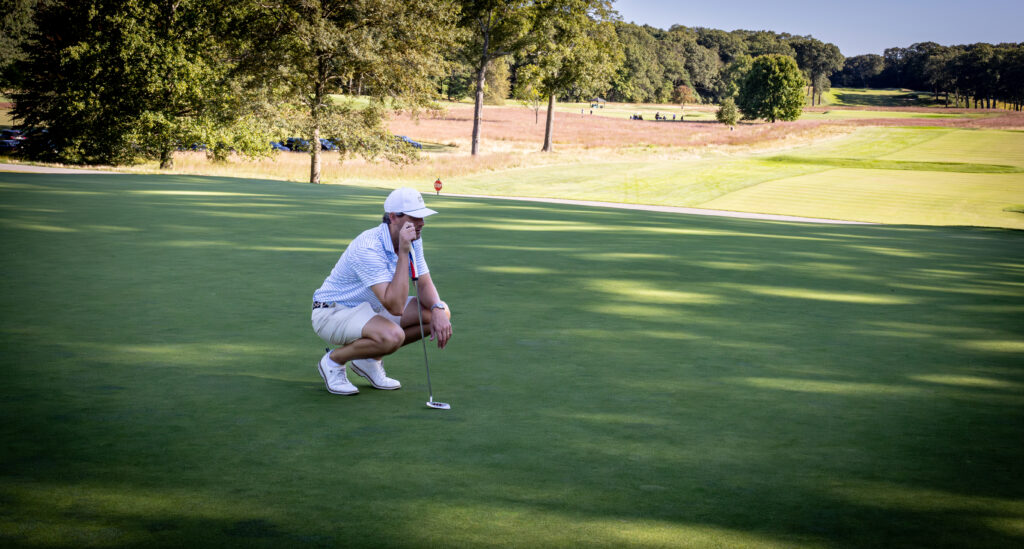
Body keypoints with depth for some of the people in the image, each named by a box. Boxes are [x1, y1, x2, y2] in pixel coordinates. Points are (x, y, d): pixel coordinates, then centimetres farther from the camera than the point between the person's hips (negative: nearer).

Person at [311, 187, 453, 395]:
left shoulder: (412, 239, -4)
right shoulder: (369, 248, -31)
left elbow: (424, 284, 2)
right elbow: (395, 307, -38)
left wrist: (438, 310, -21)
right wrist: (403, 253, -39)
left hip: (371, 308, 9)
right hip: (332, 313, -9)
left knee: (441, 313, -5)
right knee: (392, 335, -38)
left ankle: (370, 359, 8)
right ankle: (333, 360, -8)